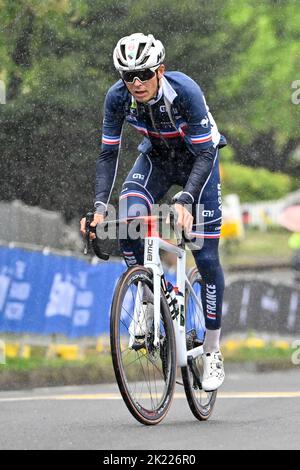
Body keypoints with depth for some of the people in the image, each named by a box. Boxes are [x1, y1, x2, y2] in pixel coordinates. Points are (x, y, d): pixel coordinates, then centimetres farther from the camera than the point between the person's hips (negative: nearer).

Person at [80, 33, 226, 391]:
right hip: (156, 157, 3)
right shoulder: (117, 97, -23)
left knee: (205, 256, -7)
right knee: (127, 223, -26)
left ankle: (212, 353, 4)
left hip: (198, 158, -3)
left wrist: (184, 201, -46)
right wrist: (100, 207, -30)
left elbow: (204, 154, -32)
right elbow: (108, 153, -17)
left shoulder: (185, 91, -34)